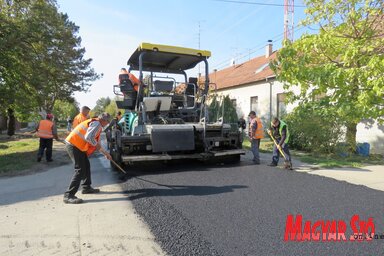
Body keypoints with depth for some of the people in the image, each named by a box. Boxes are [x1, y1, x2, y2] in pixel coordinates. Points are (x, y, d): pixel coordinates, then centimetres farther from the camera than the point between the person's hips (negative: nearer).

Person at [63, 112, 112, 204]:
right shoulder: (97, 124, -13)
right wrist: (96, 144, -10)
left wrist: (105, 153, 33)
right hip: (74, 145, -10)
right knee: (80, 169, -11)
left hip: (77, 145, 10)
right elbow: (88, 137, -29)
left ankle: (86, 187, 31)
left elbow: (96, 143, 29)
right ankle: (68, 195, -10)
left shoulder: (95, 123, 20)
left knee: (86, 165, 19)